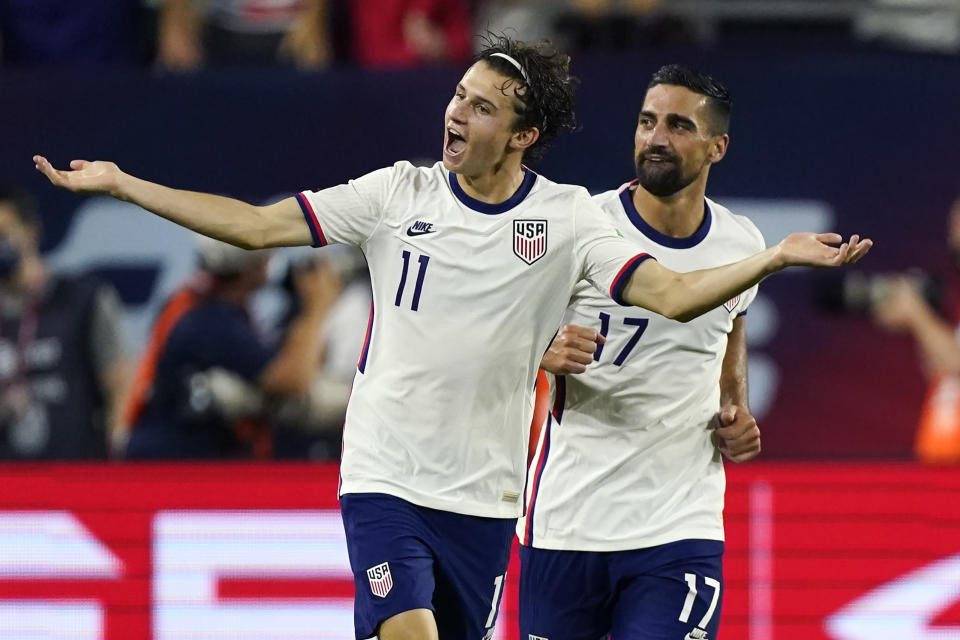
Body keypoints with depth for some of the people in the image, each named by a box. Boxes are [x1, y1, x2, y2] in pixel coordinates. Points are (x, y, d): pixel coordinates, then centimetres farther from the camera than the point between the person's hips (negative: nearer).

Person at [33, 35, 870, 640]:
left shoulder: (567, 218, -2)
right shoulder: (400, 194, -1)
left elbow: (671, 294, -8)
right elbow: (254, 225, 0)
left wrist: (775, 259, -22)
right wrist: (119, 184, -5)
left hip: (485, 493, 1)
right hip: (385, 475, -1)